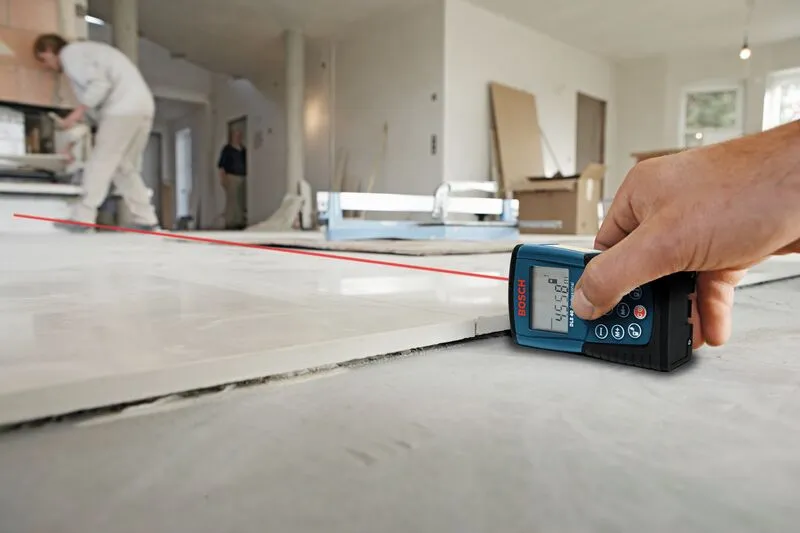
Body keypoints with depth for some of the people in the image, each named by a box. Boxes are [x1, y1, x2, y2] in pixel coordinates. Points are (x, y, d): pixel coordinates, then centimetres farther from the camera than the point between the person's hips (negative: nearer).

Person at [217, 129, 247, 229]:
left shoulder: (244, 150, 15)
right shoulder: (227, 149, 0)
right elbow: (221, 164, -4)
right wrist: (223, 178, -13)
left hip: (243, 178, 5)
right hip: (231, 177, -5)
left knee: (243, 201, 2)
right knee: (231, 201, -9)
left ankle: (241, 222, 7)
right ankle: (230, 223, -7)